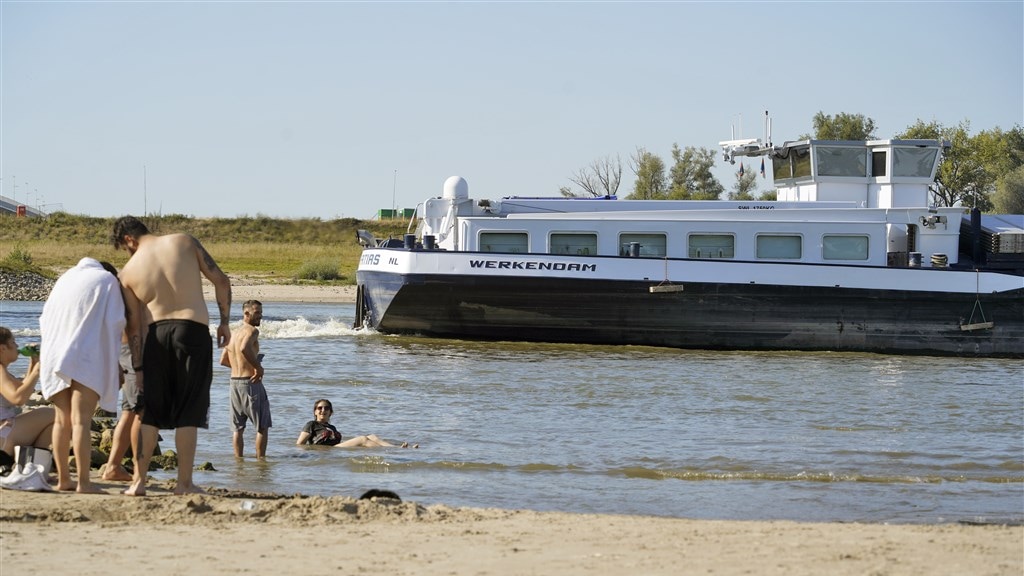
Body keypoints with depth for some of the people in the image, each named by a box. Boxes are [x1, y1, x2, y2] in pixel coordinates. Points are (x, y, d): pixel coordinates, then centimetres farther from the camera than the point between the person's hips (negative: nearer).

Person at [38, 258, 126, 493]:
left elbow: (45, 318, 20)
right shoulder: (107, 280, 7)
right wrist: (112, 362, 11)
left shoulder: (66, 277, 21)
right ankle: (84, 482, -16)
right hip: (86, 358, -5)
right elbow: (115, 322, -2)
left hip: (54, 356, 5)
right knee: (81, 420, -11)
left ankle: (63, 479, 11)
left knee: (62, 420, 12)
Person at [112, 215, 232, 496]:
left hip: (156, 334, 1)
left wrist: (137, 368, 11)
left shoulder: (130, 271, 4)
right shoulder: (185, 242, 3)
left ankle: (139, 481, 9)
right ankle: (184, 483, 2)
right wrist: (224, 322, 10)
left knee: (150, 412, 11)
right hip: (193, 329, -1)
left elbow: (134, 325, 6)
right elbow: (221, 280, 1)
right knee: (188, 412, 3)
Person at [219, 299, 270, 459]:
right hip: (250, 383, -8)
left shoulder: (233, 333, 15)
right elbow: (244, 348, -31)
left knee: (238, 427, 11)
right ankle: (260, 459, -2)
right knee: (262, 427, 1)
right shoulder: (252, 330, -11)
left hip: (234, 381, 8)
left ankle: (238, 459, 11)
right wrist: (258, 367, -21)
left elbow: (223, 361, 19)